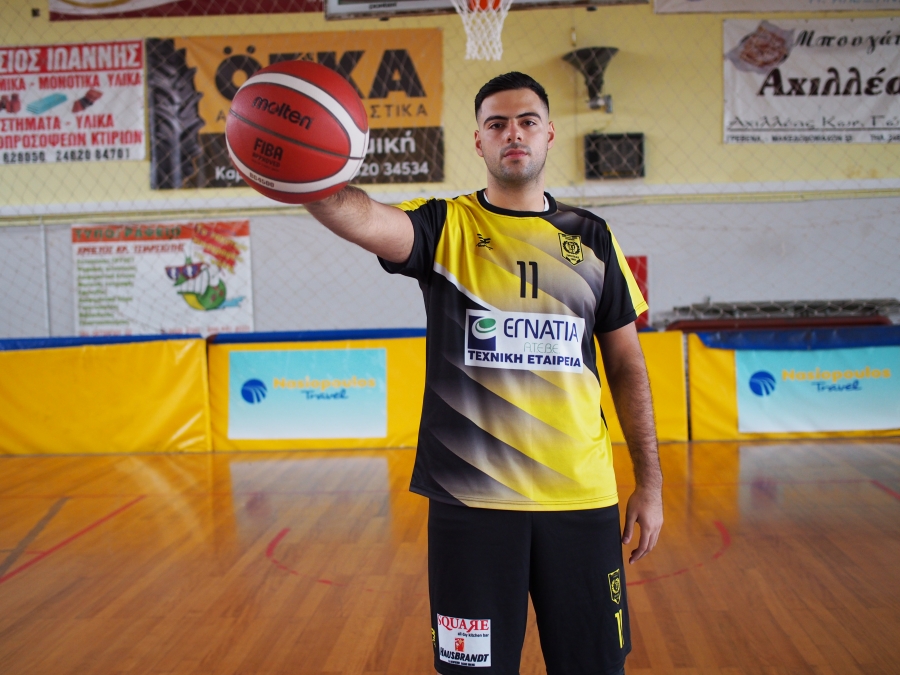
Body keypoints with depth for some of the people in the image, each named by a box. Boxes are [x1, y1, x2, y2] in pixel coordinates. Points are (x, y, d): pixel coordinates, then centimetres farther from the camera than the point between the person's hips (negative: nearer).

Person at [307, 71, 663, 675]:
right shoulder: (446, 227, 0)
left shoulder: (592, 238, 7)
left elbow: (628, 366, 10)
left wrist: (650, 482, 8)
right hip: (471, 500, -2)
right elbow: (364, 219, -23)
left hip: (583, 498, 2)